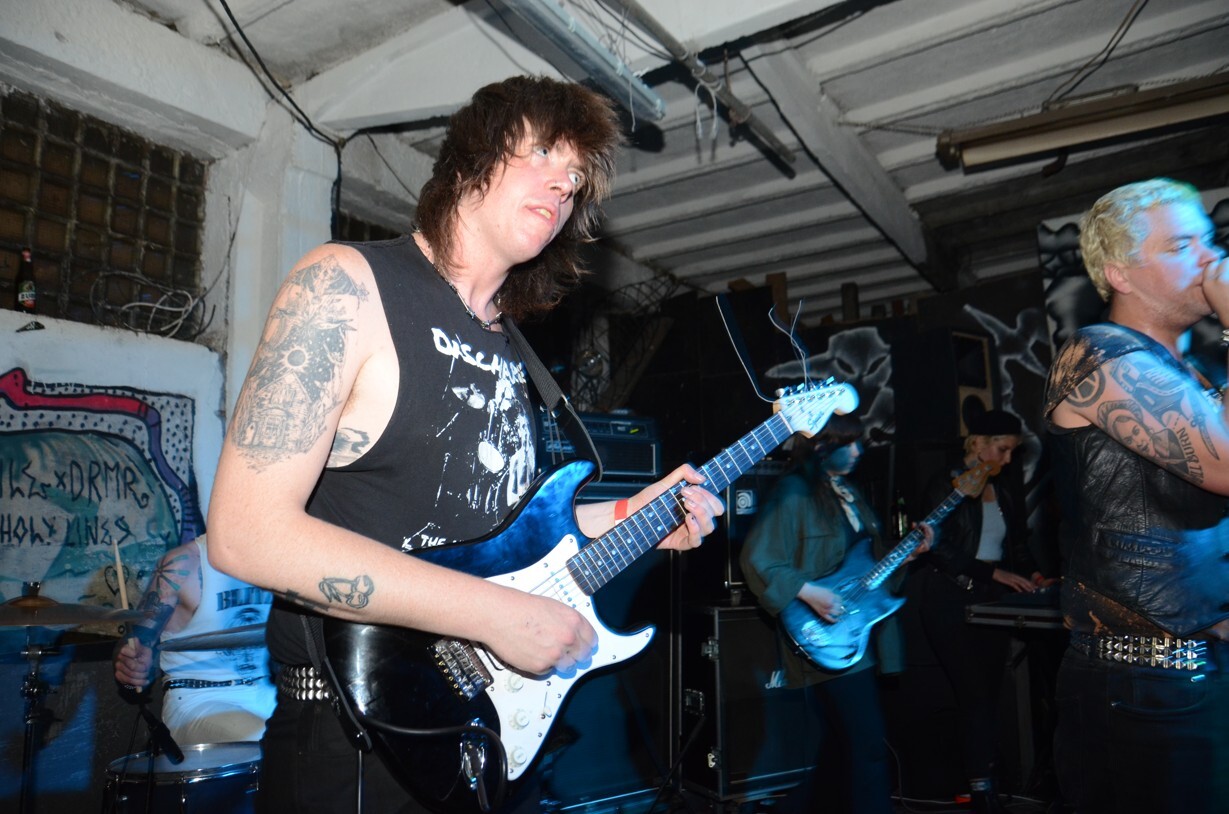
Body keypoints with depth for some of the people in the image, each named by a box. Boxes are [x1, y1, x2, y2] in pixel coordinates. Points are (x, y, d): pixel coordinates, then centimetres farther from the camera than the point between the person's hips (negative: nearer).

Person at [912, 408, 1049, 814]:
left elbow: (1017, 544, 16)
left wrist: (1031, 574, -3)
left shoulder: (1004, 490, 13)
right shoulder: (944, 484, -6)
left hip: (991, 600, 6)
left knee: (989, 694, 5)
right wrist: (995, 573, -17)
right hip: (950, 600, -6)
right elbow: (940, 550, -14)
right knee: (975, 694, -9)